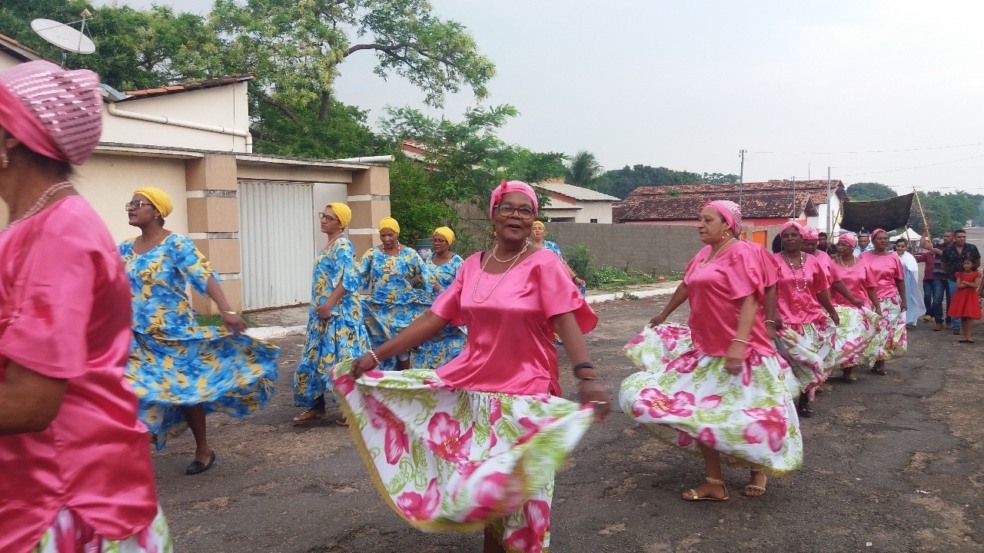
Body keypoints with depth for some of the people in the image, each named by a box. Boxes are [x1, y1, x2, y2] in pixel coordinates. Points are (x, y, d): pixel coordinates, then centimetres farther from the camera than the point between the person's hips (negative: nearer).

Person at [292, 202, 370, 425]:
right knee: (315, 359, 12)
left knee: (341, 359, -7)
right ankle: (316, 406, 20)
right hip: (325, 313, 10)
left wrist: (329, 304, -25)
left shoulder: (342, 246, -12)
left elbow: (348, 279, -22)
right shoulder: (329, 246, 17)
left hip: (339, 313, -10)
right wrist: (320, 307, 19)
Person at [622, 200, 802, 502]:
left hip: (737, 349, -8)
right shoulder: (704, 254, 11)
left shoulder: (742, 253, -12)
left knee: (744, 412, 2)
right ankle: (715, 482, 17)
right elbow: (686, 287, 25)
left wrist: (739, 343, -29)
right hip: (704, 346, 8)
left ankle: (758, 468, 31)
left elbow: (750, 301, -20)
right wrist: (663, 315, 37)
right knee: (701, 410, 7)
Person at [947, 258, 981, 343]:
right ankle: (965, 336, 10)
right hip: (961, 297, 3)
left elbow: (976, 285, -14)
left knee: (969, 317, -7)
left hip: (971, 297, -3)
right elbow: (958, 285, -6)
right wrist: (970, 283, -11)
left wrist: (964, 282, -9)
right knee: (962, 317, 3)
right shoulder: (960, 274, 7)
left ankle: (969, 336, -5)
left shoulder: (976, 274, 1)